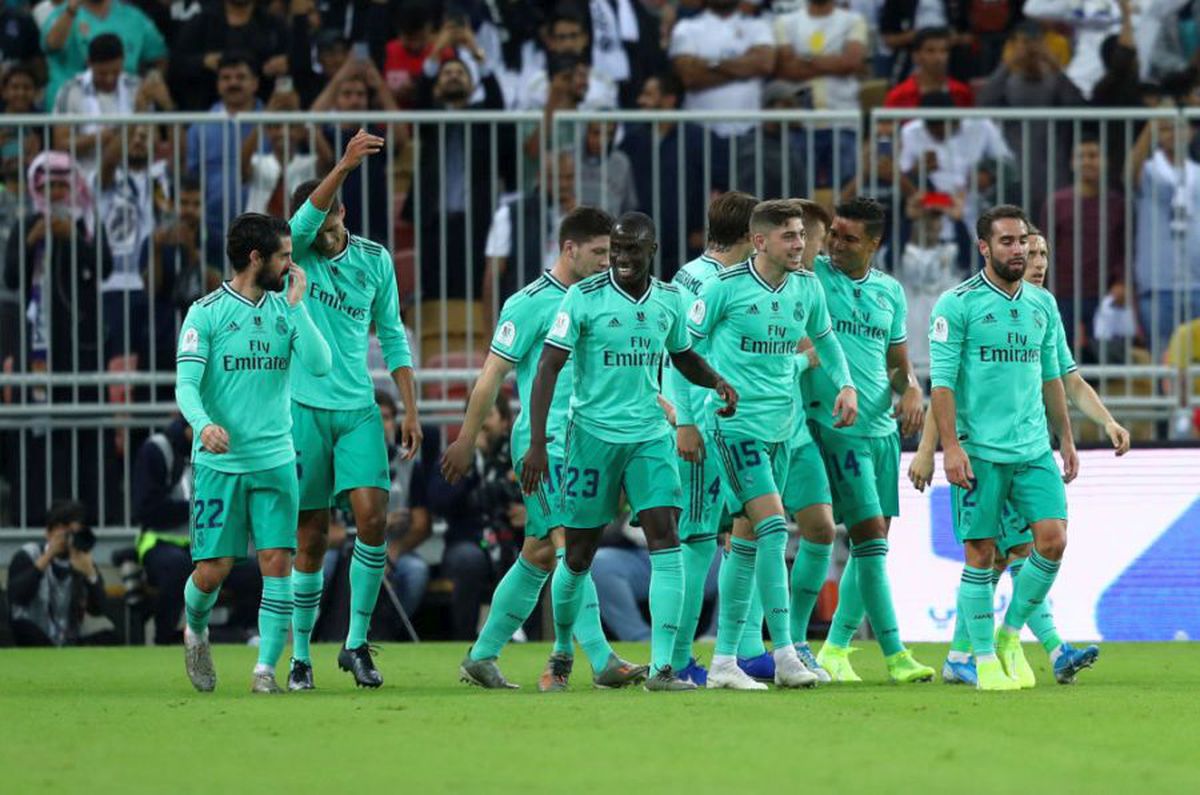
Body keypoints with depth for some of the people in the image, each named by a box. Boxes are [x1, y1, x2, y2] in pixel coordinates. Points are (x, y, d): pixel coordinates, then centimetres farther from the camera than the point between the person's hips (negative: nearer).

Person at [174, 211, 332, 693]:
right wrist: (203, 424, -30)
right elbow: (186, 384, -11)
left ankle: (266, 669, -1)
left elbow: (319, 364, -4)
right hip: (219, 460, -3)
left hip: (275, 461, 3)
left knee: (277, 563, -7)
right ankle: (196, 631, 28)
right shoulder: (206, 313, -4)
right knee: (213, 570, -3)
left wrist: (297, 305, -8)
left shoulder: (285, 310, 8)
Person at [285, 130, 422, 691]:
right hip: (303, 408, -2)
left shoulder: (375, 261, 6)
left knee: (372, 516, -14)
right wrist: (344, 167, -40)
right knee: (311, 537, 1)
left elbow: (391, 336, 13)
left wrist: (410, 409, 9)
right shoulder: (294, 255, -3)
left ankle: (356, 643, -4)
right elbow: (304, 222, -26)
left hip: (358, 410, 2)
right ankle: (300, 655, 12)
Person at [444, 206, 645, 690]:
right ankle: (601, 660, -23)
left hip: (581, 445, 8)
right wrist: (466, 442, -3)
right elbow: (492, 375, -5)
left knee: (538, 556, 9)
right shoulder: (531, 303, -8)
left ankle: (482, 656, 18)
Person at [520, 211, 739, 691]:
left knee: (665, 540, -13)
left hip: (650, 435, 3)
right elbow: (548, 368, -11)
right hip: (592, 435, -3)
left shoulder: (668, 300, 5)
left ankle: (662, 666, -17)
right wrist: (537, 444, -18)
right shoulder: (584, 298, -9)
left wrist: (716, 382, 1)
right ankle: (561, 651, 31)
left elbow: (682, 356, 23)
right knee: (579, 555, 5)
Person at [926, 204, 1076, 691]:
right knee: (981, 554, -2)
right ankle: (985, 659, 7)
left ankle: (1010, 636, 12)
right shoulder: (957, 304, -5)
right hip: (980, 451, -5)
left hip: (1034, 449, 5)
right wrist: (950, 446, -15)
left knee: (1052, 540, -7)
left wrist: (1066, 438, 18)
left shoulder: (1042, 305, 13)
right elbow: (942, 380, -8)